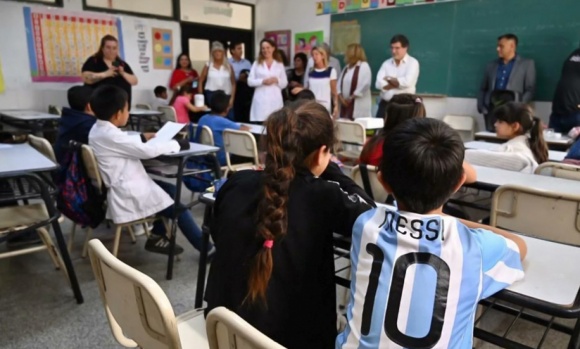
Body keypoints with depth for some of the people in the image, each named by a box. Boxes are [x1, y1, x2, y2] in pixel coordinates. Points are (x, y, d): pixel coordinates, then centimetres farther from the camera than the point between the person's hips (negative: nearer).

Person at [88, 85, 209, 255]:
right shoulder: (111, 136, -23)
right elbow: (148, 151, -23)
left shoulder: (98, 130, 7)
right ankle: (206, 249, 5)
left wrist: (142, 137, 13)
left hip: (124, 186, 10)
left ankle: (157, 237, 17)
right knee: (179, 208, -6)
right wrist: (178, 144, -13)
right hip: (129, 195, -10)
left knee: (170, 189, 15)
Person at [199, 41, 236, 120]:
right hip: (211, 95, -1)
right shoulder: (208, 65, 4)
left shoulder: (229, 66, 6)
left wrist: (232, 98, -2)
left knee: (229, 119, -2)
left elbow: (233, 83, 6)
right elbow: (201, 81, 7)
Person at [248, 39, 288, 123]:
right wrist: (263, 81, -11)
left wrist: (276, 80, -10)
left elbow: (284, 83, 10)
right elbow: (250, 81, 4)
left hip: (275, 100, 1)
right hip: (261, 100, -1)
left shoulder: (279, 65, 12)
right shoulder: (257, 63, 9)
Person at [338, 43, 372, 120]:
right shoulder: (347, 67, 16)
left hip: (358, 104, -7)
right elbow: (340, 83, 11)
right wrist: (340, 97, -4)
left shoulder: (364, 66, -7)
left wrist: (350, 98, -14)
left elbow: (364, 86, -16)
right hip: (345, 103, 7)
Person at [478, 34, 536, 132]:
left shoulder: (527, 64, 10)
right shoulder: (492, 65, 18)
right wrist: (481, 107, 3)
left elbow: (530, 90, 3)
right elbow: (483, 89, 19)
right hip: (492, 110, 3)